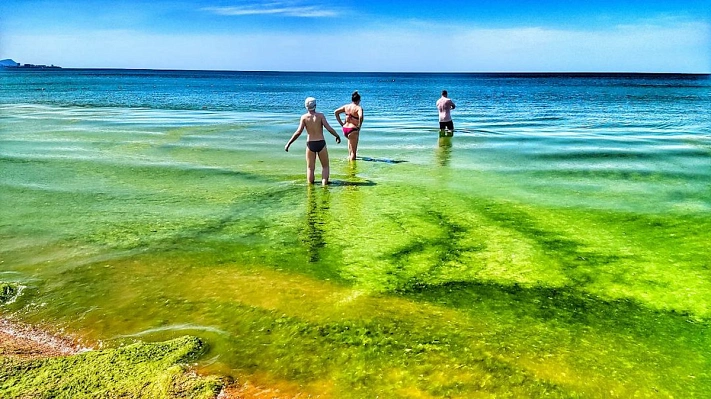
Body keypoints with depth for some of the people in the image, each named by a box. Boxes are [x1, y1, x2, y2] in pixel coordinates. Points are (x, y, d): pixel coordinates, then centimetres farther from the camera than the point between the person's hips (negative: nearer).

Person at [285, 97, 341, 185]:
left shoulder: (304, 117, -4)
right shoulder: (320, 115, -5)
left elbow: (298, 132, -10)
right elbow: (329, 128, -12)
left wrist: (288, 144, -5)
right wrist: (337, 136, 4)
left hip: (310, 144, 1)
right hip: (321, 143, -1)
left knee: (310, 168, 13)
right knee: (325, 166, 15)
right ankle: (324, 183, 3)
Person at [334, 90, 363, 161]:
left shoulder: (346, 106, 6)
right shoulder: (358, 108, -12)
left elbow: (336, 112, 8)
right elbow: (360, 117, -31)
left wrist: (341, 123, 10)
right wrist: (359, 127, -16)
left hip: (344, 129, 7)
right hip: (353, 130, -7)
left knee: (350, 138, 41)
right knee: (353, 152, 3)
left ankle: (349, 155, 41)